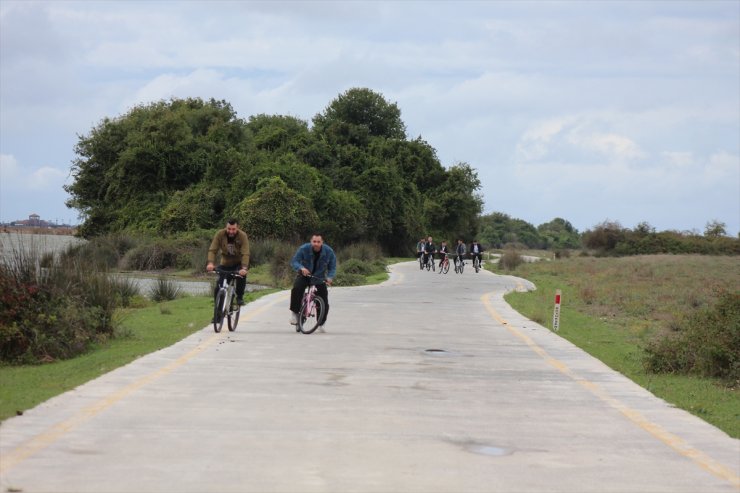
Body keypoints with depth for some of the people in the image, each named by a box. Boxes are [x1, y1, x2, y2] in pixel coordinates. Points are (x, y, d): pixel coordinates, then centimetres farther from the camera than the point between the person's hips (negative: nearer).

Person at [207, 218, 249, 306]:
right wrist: (210, 263, -43)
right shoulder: (220, 234, -20)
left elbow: (245, 254, -34)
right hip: (225, 263, 2)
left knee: (242, 275, -32)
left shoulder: (242, 236, -25)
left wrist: (244, 268, -49)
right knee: (219, 286, -8)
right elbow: (212, 250, -24)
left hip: (239, 263, -2)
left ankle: (240, 297, -10)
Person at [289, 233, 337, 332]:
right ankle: (294, 312, -17)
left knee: (324, 303, -5)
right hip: (304, 276, -1)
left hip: (319, 279, 1)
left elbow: (332, 267, -6)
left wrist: (329, 278, -27)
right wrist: (301, 268, -42)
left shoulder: (329, 252, -13)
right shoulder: (303, 249, -19)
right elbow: (294, 262, -20)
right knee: (297, 288, -33)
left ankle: (320, 325, 17)